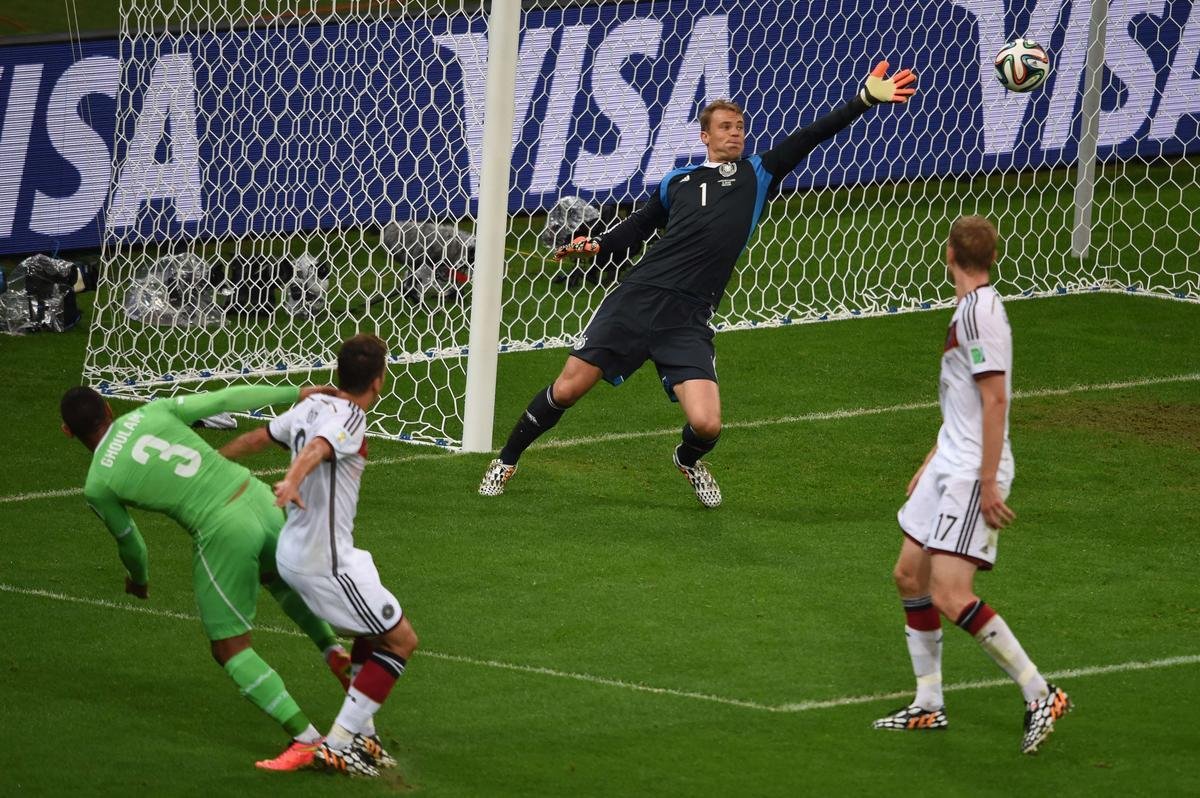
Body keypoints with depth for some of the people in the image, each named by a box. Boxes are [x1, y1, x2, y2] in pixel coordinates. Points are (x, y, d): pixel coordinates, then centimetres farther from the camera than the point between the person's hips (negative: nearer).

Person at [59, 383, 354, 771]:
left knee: (230, 649, 7)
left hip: (222, 532, -6)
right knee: (280, 577, 40)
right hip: (259, 500, 6)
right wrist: (297, 393, 12)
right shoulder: (151, 413, 7)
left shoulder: (98, 486, 0)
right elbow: (226, 400, 5)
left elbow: (128, 542, 16)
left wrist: (138, 579, 38)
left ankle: (306, 738, -2)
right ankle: (333, 649, 26)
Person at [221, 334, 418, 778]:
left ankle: (360, 735, 26)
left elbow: (256, 438, 22)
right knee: (401, 640, -2)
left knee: (375, 632, 25)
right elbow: (315, 450, -38)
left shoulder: (312, 406, 8)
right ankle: (337, 745, -5)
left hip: (294, 551, 10)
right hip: (325, 562, -10)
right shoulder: (349, 418, -17)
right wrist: (292, 482, -58)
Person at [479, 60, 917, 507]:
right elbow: (638, 227, 26)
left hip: (688, 320, -1)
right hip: (637, 299, 1)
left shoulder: (758, 175, 11)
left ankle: (688, 460, 23)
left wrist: (866, 99, -2)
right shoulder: (678, 182, 15)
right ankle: (507, 461, 21)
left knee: (706, 424, -14)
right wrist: (597, 246, 8)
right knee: (568, 388, -2)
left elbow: (810, 137, 5)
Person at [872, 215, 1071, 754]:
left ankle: (1040, 695, -12)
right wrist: (933, 462, 27)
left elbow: (995, 398, -22)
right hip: (950, 467, 10)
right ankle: (928, 707, 21)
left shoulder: (980, 311, -17)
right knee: (911, 576, 13)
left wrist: (988, 483, -23)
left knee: (950, 594, -17)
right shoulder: (970, 309, 14)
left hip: (973, 475, -10)